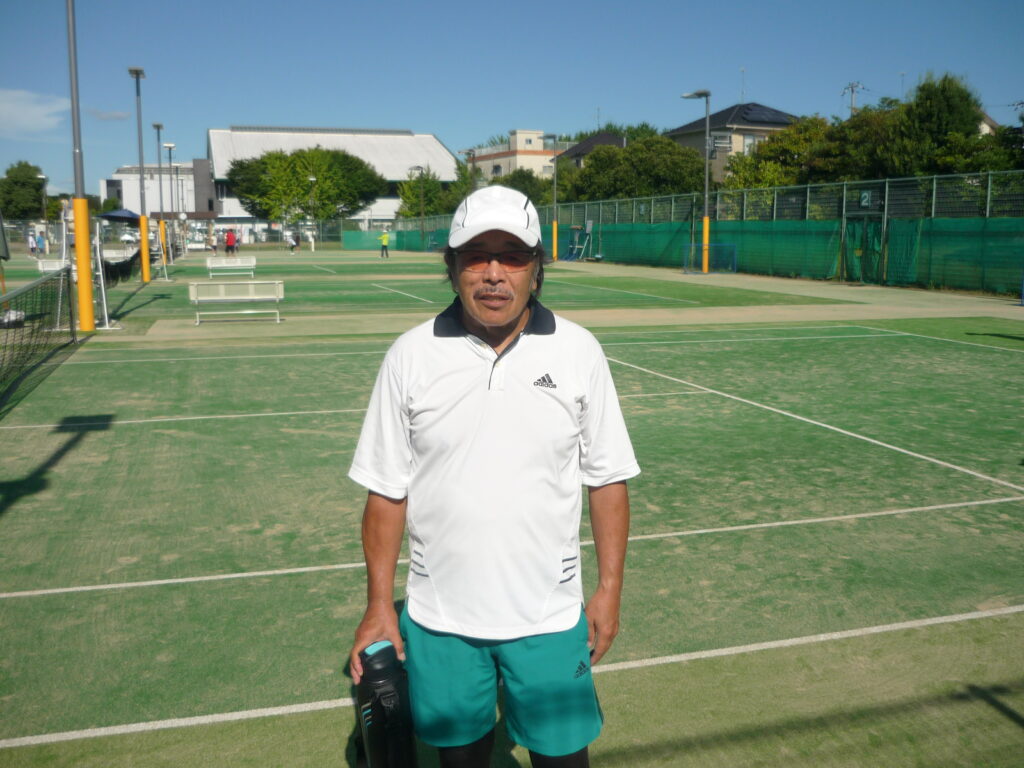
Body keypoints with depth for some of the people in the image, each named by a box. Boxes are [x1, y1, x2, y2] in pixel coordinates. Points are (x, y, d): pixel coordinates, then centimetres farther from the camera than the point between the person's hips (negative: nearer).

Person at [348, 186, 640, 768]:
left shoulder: (579, 352, -4)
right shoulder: (410, 356, -5)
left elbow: (608, 479, 1)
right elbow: (387, 491, 0)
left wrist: (610, 587, -1)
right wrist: (379, 605, -1)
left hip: (550, 616, 0)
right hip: (439, 618, 1)